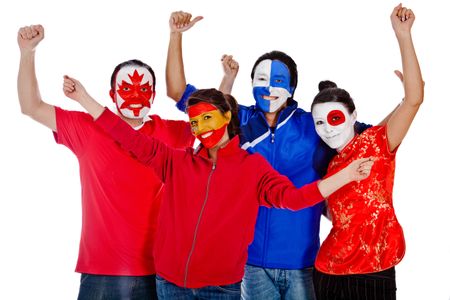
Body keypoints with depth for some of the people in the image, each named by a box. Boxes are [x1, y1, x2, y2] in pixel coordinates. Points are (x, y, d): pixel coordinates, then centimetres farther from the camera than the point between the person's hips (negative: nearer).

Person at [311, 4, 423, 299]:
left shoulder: (375, 142, -5)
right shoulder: (330, 166, 12)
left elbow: (414, 99, -18)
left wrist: (403, 35, -24)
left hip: (373, 271, -5)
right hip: (330, 271, 5)